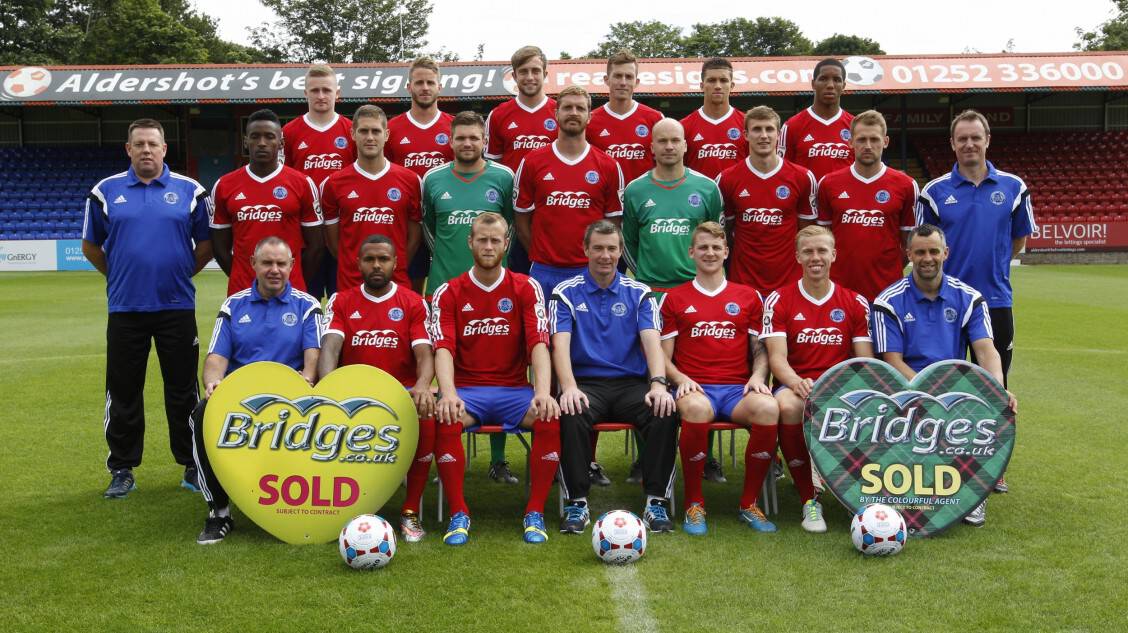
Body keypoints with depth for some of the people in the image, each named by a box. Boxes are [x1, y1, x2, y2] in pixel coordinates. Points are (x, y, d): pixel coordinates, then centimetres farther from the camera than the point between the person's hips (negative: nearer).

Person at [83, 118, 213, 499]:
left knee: (183, 390, 5)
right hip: (124, 308, 1)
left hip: (177, 306, -1)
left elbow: (206, 244, 10)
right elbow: (91, 246, 14)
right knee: (123, 392, 7)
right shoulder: (106, 191, 5)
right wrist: (120, 276, 10)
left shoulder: (189, 191, 3)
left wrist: (183, 273, 5)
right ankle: (122, 469, 18)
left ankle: (193, 464, 16)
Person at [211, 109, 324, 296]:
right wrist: (242, 281, 7)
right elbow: (221, 246, 11)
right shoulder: (224, 186, 5)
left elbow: (315, 244, 3)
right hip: (241, 294, 2)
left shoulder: (303, 184, -1)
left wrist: (296, 285, 4)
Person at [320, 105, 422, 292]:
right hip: (350, 285, 0)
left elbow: (414, 235, 6)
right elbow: (332, 238, 7)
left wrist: (397, 267, 1)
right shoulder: (333, 184, 1)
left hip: (397, 284, 0)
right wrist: (353, 267, 3)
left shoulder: (410, 180, 0)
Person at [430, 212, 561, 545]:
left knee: (552, 417, -30)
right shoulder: (449, 292, 4)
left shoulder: (526, 288, 4)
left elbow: (538, 343, -7)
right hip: (466, 389, 0)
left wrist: (543, 392, -25)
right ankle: (458, 513, -18)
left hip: (514, 389, 0)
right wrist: (448, 393, -29)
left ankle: (535, 512, -15)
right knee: (443, 418, -33)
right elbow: (443, 348, -9)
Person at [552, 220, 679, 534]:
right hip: (586, 382, -1)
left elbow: (651, 340, -3)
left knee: (665, 414, -30)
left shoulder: (639, 293, 11)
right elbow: (560, 343, -6)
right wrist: (569, 387, -25)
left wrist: (659, 384, -23)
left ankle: (657, 502, -19)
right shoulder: (566, 293, 7)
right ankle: (577, 503, -22)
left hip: (631, 383, 1)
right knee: (572, 415, -36)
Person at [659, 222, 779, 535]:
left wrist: (757, 376, -4)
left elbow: (760, 351, 17)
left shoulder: (749, 297, 18)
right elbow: (664, 358, 10)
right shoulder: (674, 298, 14)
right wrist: (681, 379, -10)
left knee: (768, 408, -33)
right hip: (695, 388, -2)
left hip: (738, 388, 2)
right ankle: (694, 503, -18)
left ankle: (749, 504, -14)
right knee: (695, 408, -39)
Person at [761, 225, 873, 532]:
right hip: (794, 384, -1)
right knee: (787, 407, -38)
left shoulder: (855, 303, 11)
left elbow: (865, 362, 6)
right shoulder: (779, 301, 4)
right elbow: (777, 358, -6)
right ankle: (809, 501, -22)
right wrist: (797, 382, -28)